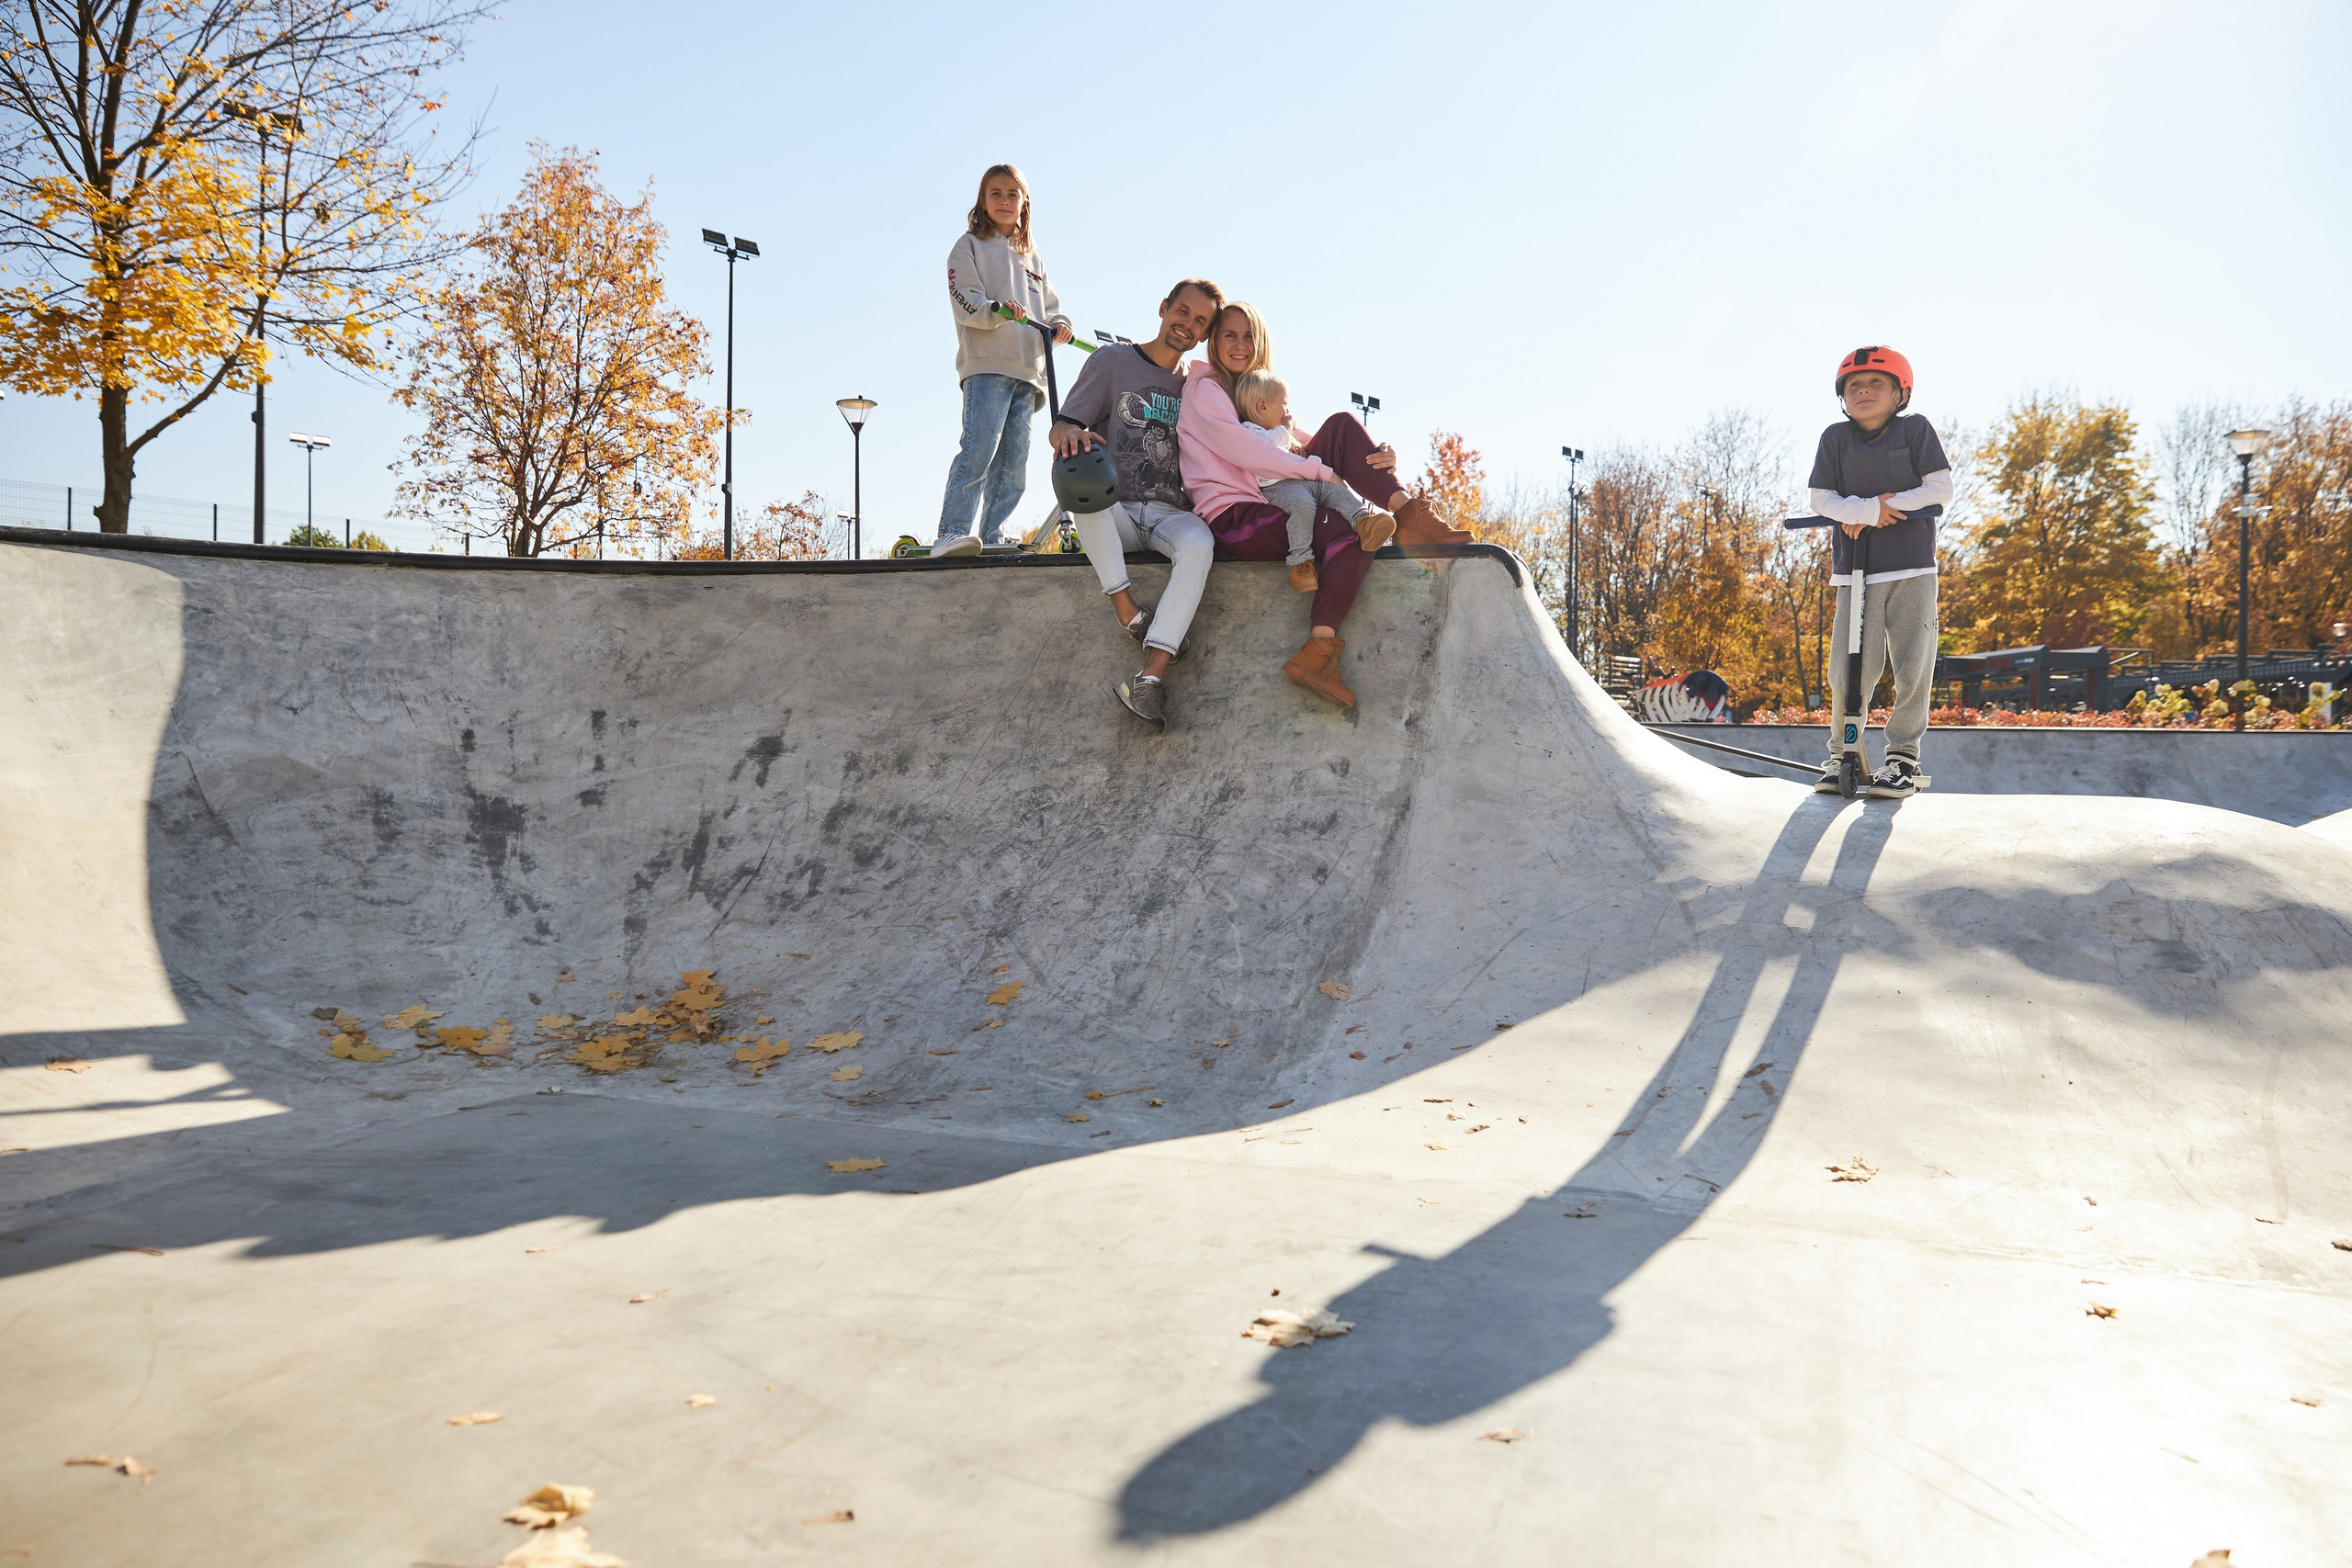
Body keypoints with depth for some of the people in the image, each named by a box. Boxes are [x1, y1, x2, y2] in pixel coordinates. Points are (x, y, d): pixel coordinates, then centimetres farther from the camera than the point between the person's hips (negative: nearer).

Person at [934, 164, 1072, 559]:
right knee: (980, 448, -21)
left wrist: (1059, 323, 3)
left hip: (1027, 369, 6)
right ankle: (951, 534, -26)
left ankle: (993, 538, 3)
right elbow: (965, 302, -4)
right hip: (986, 363, -6)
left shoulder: (1031, 255, 27)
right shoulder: (970, 247, 10)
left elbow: (1049, 302, 26)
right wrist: (997, 309, -23)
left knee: (1015, 457, 0)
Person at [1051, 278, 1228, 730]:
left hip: (1173, 514, 1)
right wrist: (1070, 433, -24)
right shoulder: (1113, 360, 9)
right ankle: (1129, 612, -34)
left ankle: (1150, 678, -47)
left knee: (1198, 545, -35)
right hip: (1114, 513, -1)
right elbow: (1058, 428, 1)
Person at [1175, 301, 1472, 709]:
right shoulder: (1203, 388, 4)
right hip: (1235, 520, -7)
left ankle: (1406, 511, -21)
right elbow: (1242, 452, -13)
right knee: (1350, 531, -27)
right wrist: (1321, 470, -15)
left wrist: (1378, 460, -5)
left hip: (1271, 510, 7)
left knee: (1343, 427, -8)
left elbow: (1305, 447, 16)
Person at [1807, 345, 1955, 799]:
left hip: (1913, 565, 0)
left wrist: (1885, 507, -10)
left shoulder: (1916, 429, 2)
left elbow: (1941, 489, -2)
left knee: (1912, 666, 0)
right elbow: (1821, 499, 1)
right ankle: (1841, 755, 12)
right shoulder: (1835, 438, 5)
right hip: (1855, 570, 1)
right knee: (1849, 670, -4)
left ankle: (1904, 758, 12)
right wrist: (1867, 510, -16)